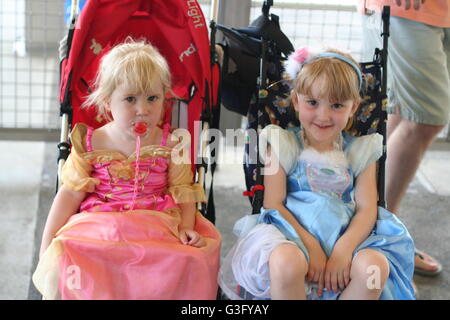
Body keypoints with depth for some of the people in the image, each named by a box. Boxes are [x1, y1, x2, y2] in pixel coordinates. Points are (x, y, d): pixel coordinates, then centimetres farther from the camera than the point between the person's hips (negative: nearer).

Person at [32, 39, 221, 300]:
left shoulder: (169, 144, 3)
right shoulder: (90, 144, 3)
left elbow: (182, 191, 4)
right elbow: (71, 194, 3)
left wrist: (186, 227, -14)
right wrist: (47, 246, -1)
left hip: (158, 224, 0)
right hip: (98, 224, 0)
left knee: (191, 258, -29)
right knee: (60, 262, -28)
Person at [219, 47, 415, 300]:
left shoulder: (360, 151, 10)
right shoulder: (283, 145, 4)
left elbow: (366, 208, 1)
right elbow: (274, 204, -4)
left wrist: (344, 248, -17)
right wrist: (310, 245, -17)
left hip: (346, 236, 2)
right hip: (292, 233, -2)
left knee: (374, 266, -31)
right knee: (286, 262, -38)